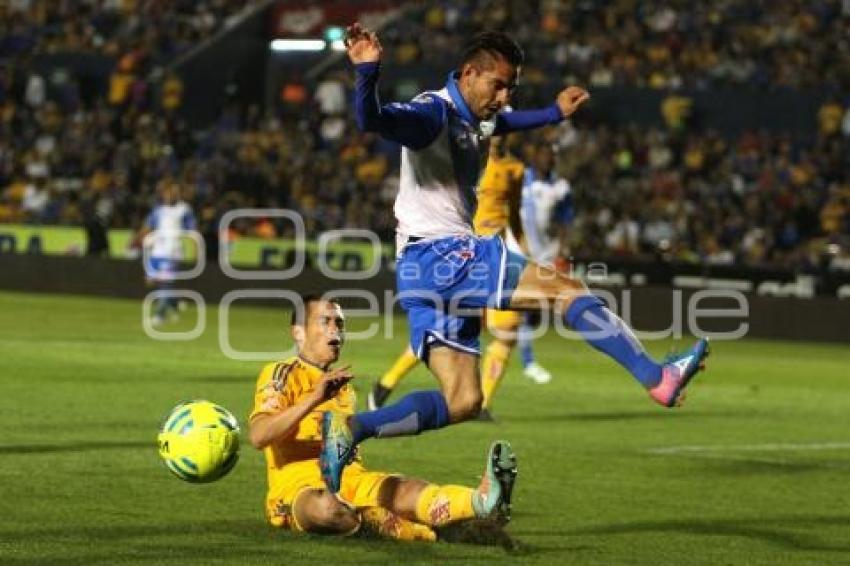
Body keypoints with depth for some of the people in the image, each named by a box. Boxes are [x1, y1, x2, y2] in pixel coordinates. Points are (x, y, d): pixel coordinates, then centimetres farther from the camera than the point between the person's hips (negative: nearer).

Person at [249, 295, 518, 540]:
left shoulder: (343, 386, 27)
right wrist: (315, 399, -24)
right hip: (298, 487, -5)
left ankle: (483, 501, -57)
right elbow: (258, 436, -16)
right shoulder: (280, 374, 3)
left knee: (404, 491, -29)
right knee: (326, 507, -44)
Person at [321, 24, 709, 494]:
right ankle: (657, 377, -13)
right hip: (434, 256, -10)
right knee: (566, 289, -13)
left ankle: (349, 429, -2)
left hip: (446, 266, 10)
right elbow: (372, 120, -33)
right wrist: (368, 71, -49)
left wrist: (554, 113, 44)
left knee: (462, 402, 3)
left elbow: (507, 122, 42)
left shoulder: (478, 119, 16)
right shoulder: (433, 112, -13)